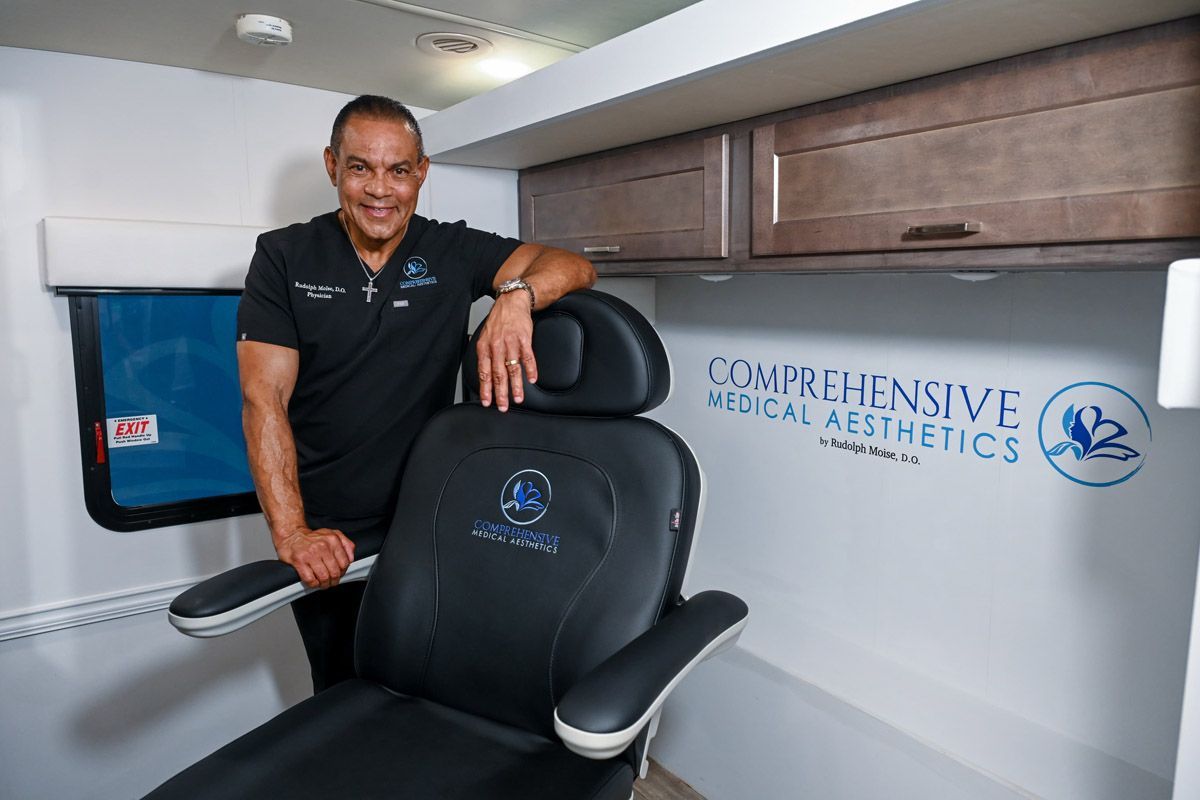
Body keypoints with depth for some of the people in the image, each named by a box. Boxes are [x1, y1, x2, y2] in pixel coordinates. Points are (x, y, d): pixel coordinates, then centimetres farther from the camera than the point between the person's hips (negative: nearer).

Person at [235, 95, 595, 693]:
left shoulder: (453, 252, -1)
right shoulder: (284, 257, -4)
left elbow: (572, 266, -11)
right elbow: (264, 398, -12)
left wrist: (516, 296, -34)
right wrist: (291, 533, -23)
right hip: (325, 539, 0)